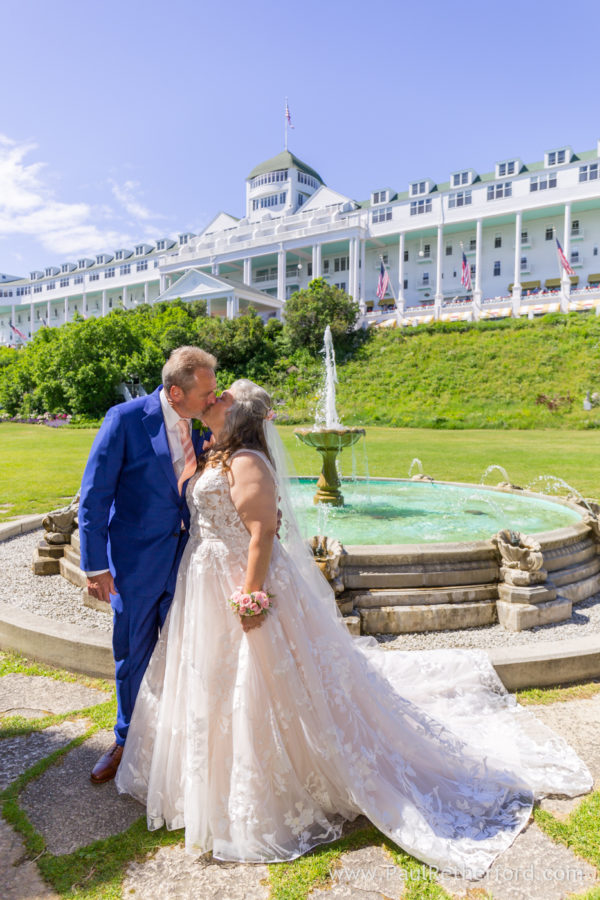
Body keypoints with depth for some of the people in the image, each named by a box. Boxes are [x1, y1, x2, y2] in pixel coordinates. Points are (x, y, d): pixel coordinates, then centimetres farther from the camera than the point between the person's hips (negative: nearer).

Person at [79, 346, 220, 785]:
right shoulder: (125, 419, -15)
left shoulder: (199, 426, 0)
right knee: (133, 655, 14)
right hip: (137, 562, -4)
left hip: (184, 560, 4)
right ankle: (128, 740, 40)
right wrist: (95, 565, -14)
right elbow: (94, 495, -13)